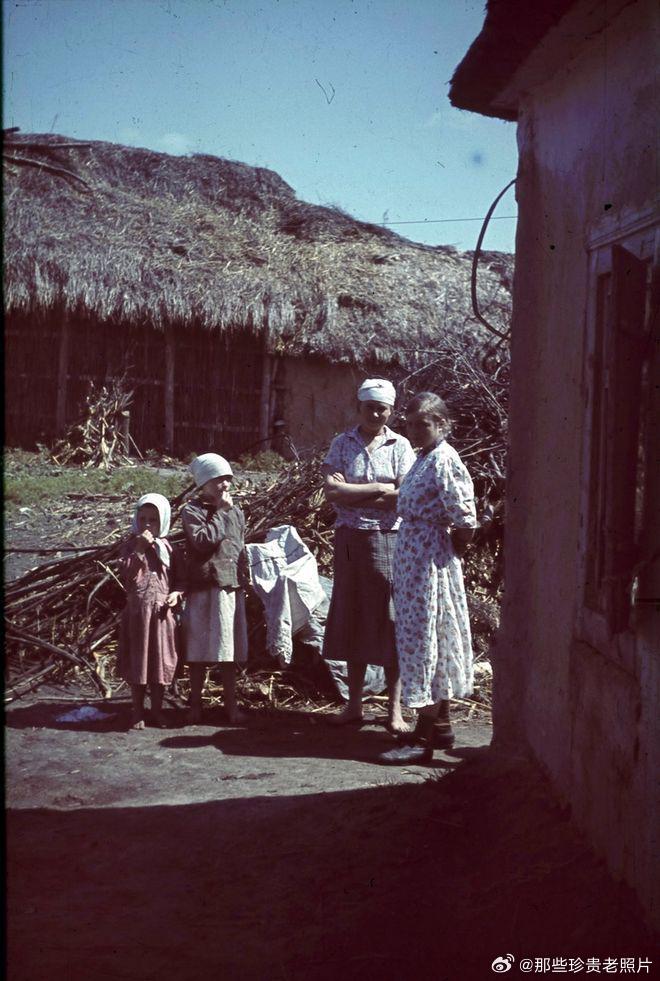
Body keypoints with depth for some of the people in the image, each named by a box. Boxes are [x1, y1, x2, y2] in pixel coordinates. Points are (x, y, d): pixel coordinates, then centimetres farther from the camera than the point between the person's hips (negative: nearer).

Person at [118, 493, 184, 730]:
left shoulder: (167, 547, 5)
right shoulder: (132, 546, -1)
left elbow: (179, 577, 10)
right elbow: (125, 572, -17)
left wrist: (176, 593, -9)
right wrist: (139, 549, -24)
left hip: (162, 612, 2)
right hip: (137, 610, -2)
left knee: (161, 661, 8)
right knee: (137, 663, 5)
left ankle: (157, 710, 21)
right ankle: (137, 712, 15)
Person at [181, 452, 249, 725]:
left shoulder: (236, 512, 14)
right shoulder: (191, 511, -3)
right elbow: (203, 541, -19)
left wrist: (244, 580, 16)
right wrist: (220, 512, -12)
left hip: (232, 589, 5)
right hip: (204, 589, -5)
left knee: (230, 650, 9)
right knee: (200, 650, 2)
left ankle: (231, 704, 17)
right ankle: (195, 705, 13)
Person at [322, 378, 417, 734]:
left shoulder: (400, 446, 1)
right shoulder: (342, 443, 5)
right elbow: (331, 490, -9)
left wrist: (352, 496, -12)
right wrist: (378, 489, -13)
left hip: (388, 540, -2)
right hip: (350, 540, 2)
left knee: (391, 623, -1)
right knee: (352, 621, 7)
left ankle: (394, 710, 6)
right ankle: (354, 704, 17)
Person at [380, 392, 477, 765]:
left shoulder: (444, 460, -17)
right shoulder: (424, 458, 14)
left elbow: (465, 518, -19)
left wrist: (457, 546, -6)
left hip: (430, 558, -10)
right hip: (413, 555, 10)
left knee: (422, 636, -8)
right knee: (434, 638, 15)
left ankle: (423, 739, -4)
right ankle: (441, 723, 26)